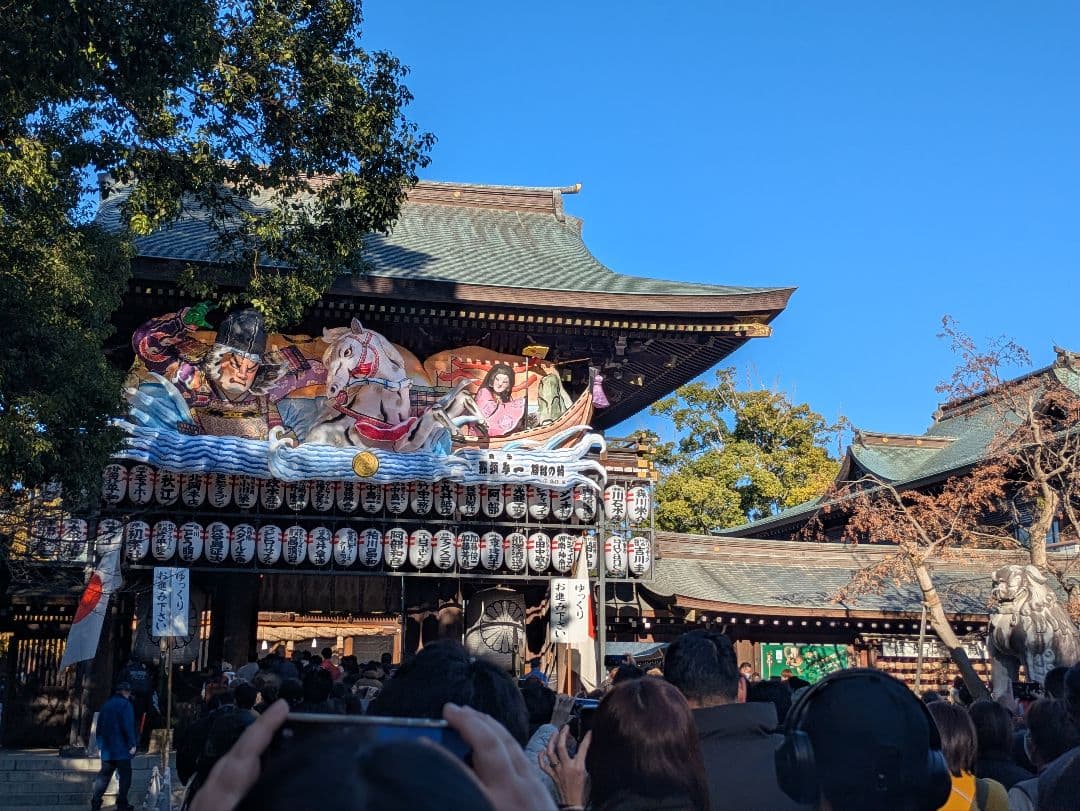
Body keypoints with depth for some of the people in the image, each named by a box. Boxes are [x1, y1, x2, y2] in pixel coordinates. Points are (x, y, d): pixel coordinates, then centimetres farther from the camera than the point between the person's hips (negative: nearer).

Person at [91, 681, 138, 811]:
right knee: (125, 775, 1)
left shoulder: (106, 705, 13)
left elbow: (99, 726, 17)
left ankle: (96, 800, 1)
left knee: (104, 774, 11)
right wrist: (132, 744, -12)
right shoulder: (125, 704, -10)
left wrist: (100, 743, 22)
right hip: (122, 749, -6)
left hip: (107, 748, 7)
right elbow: (128, 727, -16)